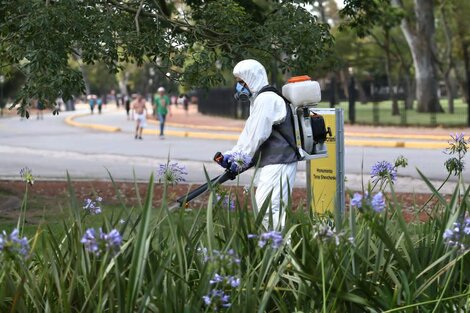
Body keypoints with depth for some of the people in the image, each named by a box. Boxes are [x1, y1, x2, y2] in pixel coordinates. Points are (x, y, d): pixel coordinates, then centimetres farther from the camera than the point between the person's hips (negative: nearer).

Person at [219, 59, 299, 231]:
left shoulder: (266, 99, -14)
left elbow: (257, 136, -18)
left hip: (278, 163, -11)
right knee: (263, 205, 10)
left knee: (268, 207, -17)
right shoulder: (259, 100, 21)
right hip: (270, 163, 11)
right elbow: (249, 134, 21)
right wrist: (231, 154, 10)